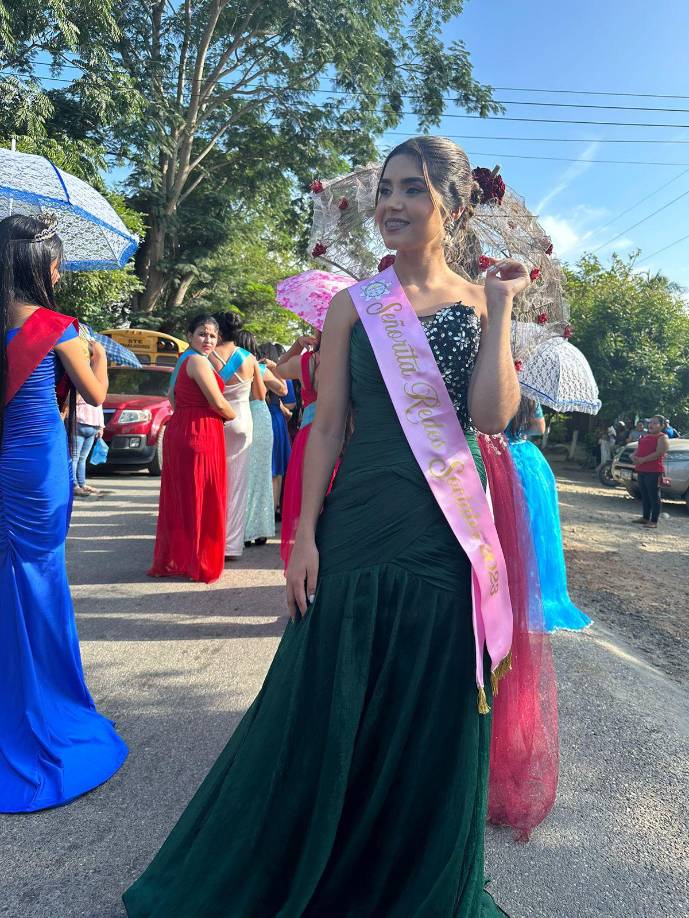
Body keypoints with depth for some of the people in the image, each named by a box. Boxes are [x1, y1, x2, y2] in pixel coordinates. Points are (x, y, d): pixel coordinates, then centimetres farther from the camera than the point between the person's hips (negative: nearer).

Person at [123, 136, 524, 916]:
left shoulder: (479, 301, 7)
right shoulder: (353, 305, 5)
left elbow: (493, 415, -8)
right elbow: (327, 425, 1)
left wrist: (500, 307, -6)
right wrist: (305, 533, -4)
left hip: (449, 531, 1)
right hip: (359, 526, -1)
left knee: (434, 720, 12)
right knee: (328, 707, 8)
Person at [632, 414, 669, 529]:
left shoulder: (662, 437, -6)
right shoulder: (645, 436, 20)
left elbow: (659, 453, -17)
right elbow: (637, 449, 20)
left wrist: (642, 460, -22)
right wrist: (634, 457, -3)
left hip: (654, 471, -8)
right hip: (641, 470, 8)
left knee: (654, 496, -5)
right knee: (644, 495, 14)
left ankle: (654, 521, -2)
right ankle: (645, 517, 24)